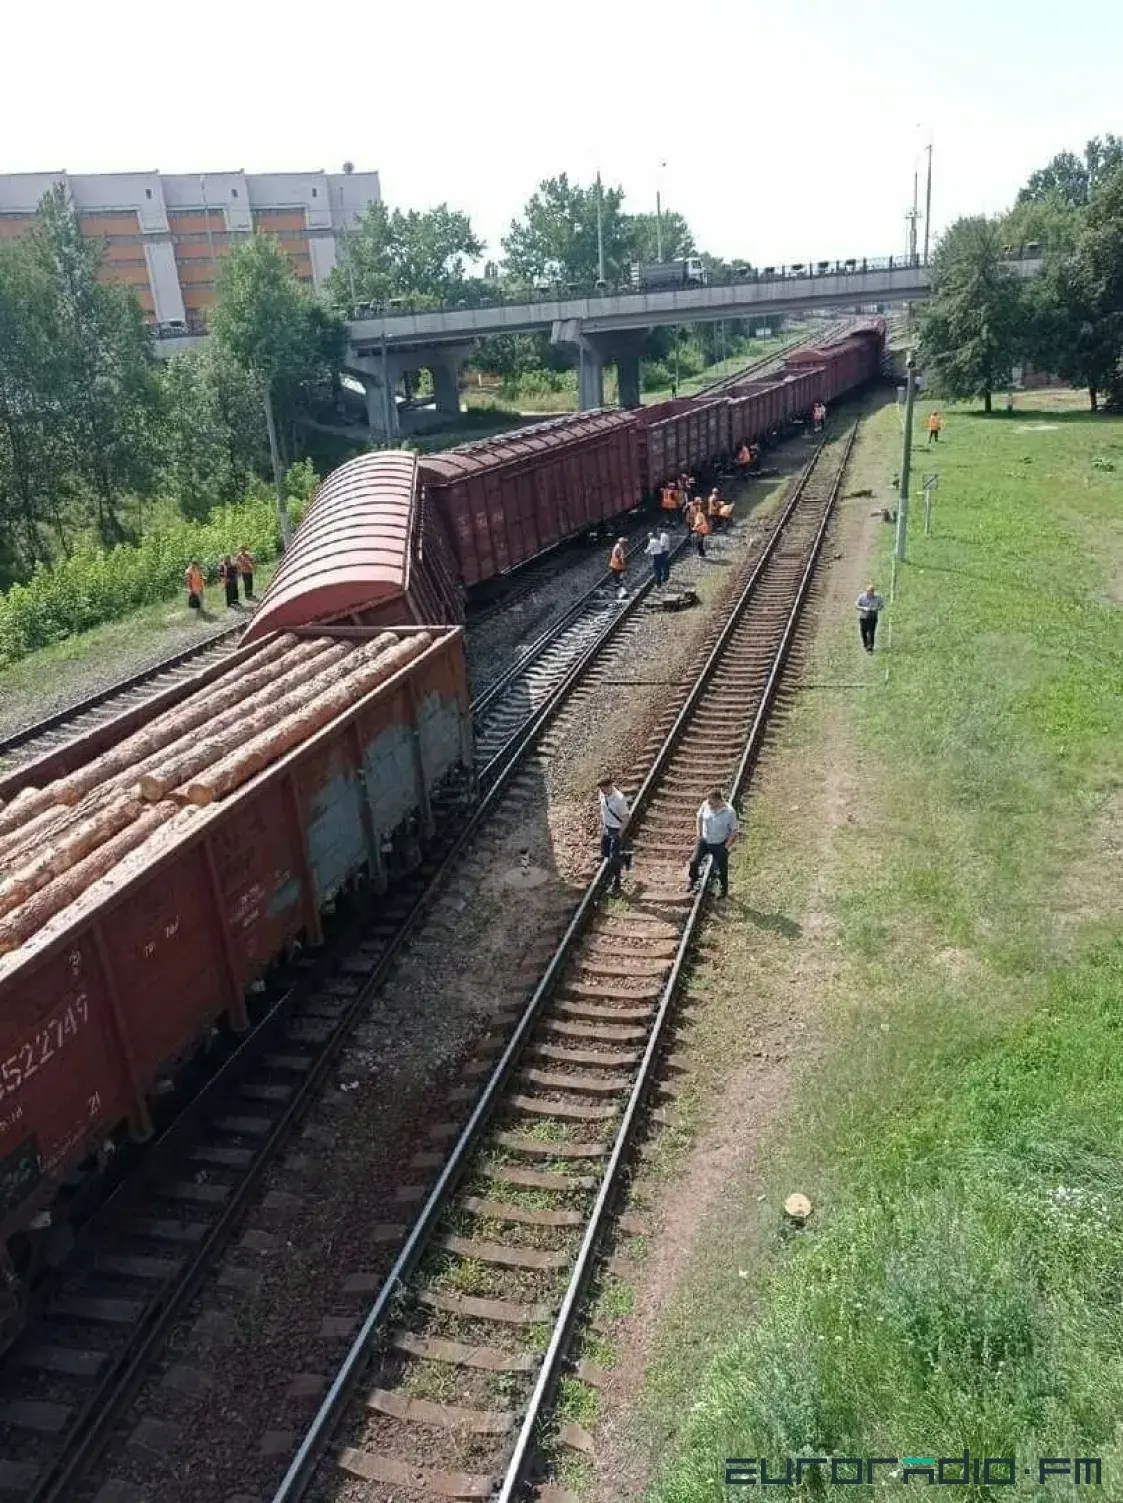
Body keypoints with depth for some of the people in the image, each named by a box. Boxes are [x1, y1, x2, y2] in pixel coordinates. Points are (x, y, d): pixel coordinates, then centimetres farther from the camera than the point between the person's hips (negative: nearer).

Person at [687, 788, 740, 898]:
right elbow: (700, 817, 6)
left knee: (722, 869, 11)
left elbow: (734, 830, -15)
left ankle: (724, 892, 35)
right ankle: (692, 879, 36)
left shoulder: (729, 811, -26)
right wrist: (699, 833, 3)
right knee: (694, 861, 4)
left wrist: (726, 846, -13)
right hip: (704, 840, 3)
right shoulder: (705, 805, -15)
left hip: (720, 844, -3)